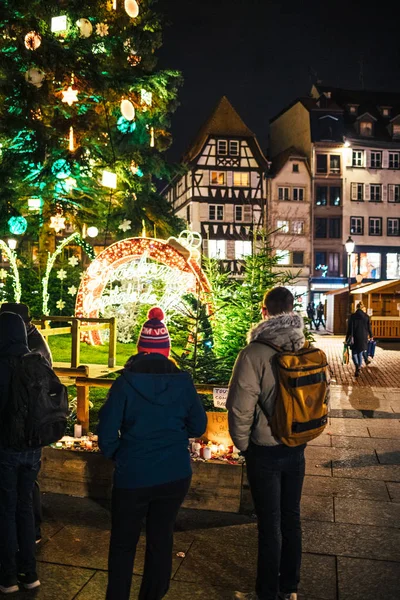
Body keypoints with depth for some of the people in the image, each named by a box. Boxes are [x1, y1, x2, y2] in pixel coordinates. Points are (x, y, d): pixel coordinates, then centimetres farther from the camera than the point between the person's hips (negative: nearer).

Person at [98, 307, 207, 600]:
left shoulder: (126, 382, -12)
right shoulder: (183, 381, -7)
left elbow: (107, 431, -10)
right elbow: (198, 426, 2)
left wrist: (116, 455, 8)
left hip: (132, 476, -2)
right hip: (175, 475, 2)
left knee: (123, 544, 15)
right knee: (161, 539, 17)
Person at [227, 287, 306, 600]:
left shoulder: (255, 353, -21)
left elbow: (240, 407, -18)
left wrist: (243, 444, -2)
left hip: (265, 450, -5)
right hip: (297, 447, 5)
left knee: (269, 525, 8)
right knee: (292, 519, 18)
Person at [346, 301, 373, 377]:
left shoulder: (352, 316, -6)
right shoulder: (366, 316, -1)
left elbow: (350, 328, -8)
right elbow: (369, 328, 6)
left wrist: (348, 338, -4)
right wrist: (371, 336, 22)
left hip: (355, 337, -1)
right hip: (363, 337, 2)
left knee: (354, 353, 7)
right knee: (360, 353, 14)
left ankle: (357, 367, -15)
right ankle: (359, 367, 13)